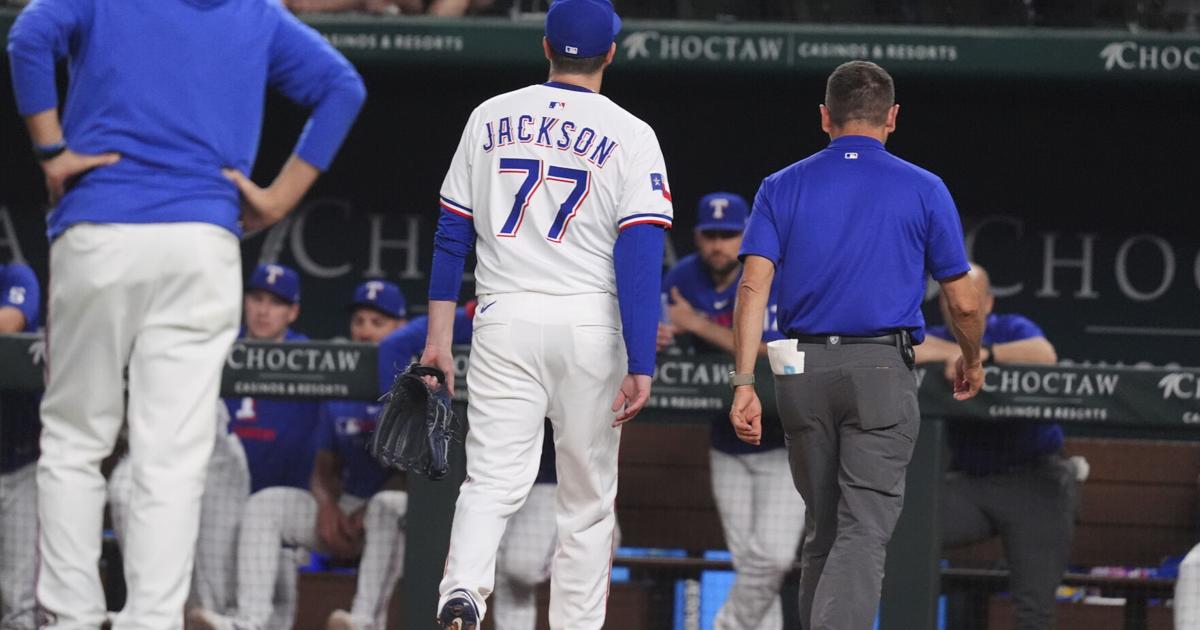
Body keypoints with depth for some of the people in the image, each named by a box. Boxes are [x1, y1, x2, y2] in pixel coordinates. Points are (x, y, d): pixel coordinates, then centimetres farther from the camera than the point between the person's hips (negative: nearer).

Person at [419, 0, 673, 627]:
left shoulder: (490, 118, 8)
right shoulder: (629, 135, -2)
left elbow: (452, 234, 8)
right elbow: (640, 259, -9)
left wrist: (439, 335, 12)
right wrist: (640, 366, -10)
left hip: (504, 319, 2)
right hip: (589, 325, -1)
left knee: (492, 477, -5)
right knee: (587, 497, 10)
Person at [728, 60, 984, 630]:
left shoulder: (783, 188, 7)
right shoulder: (923, 191, 2)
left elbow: (753, 287, -4)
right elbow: (963, 303, 5)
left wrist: (744, 382, -7)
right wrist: (971, 361, 25)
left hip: (803, 370, 3)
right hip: (882, 370, -3)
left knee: (821, 529, 17)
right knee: (864, 531, -9)